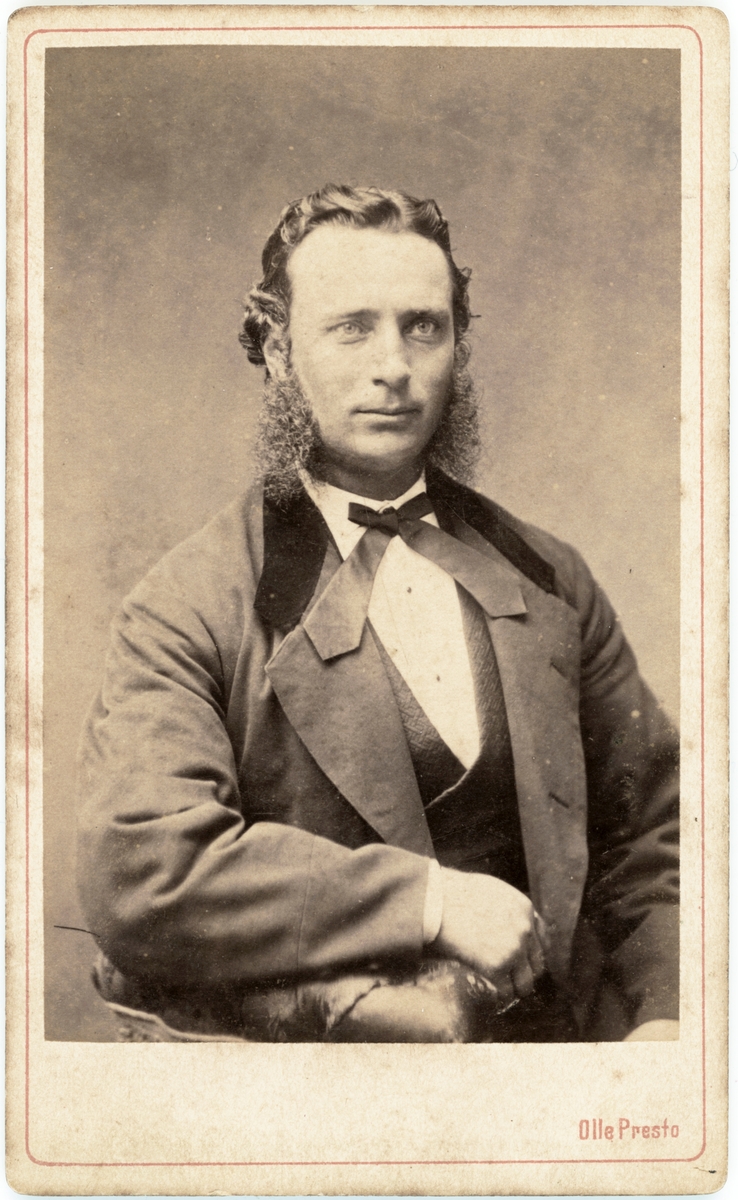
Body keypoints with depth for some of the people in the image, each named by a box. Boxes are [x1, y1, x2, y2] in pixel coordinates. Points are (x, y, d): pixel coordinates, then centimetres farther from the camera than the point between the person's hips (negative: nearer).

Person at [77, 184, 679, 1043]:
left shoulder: (551, 583, 7)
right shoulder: (183, 610, -8)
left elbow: (652, 829, 12)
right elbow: (134, 875, -20)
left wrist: (666, 1015, -6)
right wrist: (425, 900, -21)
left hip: (555, 1034, 9)